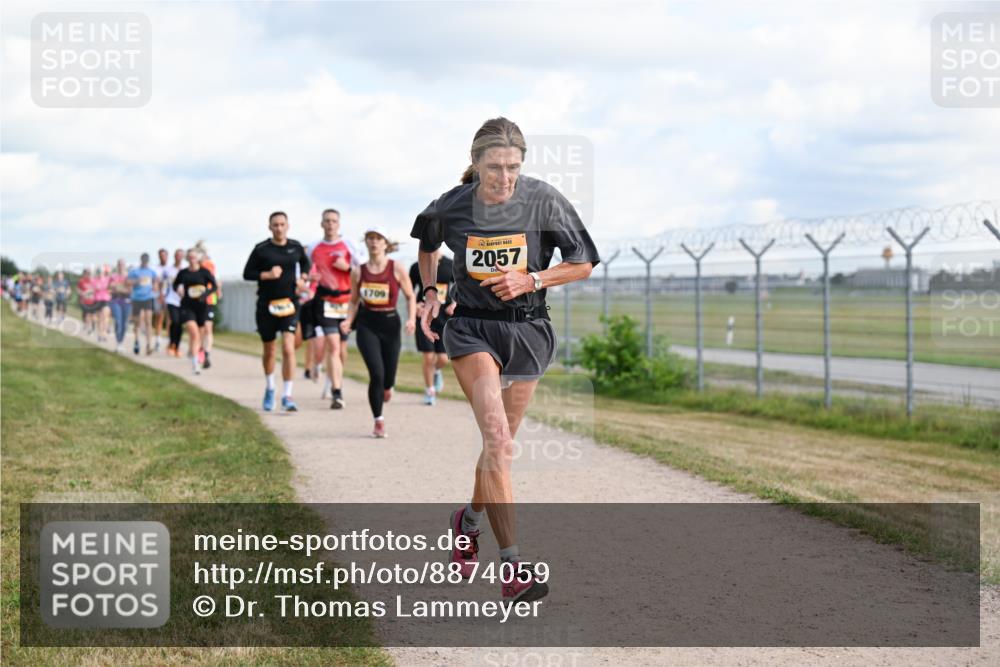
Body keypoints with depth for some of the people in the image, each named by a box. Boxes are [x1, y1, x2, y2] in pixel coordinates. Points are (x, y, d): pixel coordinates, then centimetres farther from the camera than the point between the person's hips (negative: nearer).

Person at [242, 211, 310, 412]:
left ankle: (287, 396, -12)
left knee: (288, 349, -15)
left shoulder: (296, 247, 4)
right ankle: (270, 388, 38)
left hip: (289, 304, 0)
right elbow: (247, 273, -1)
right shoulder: (261, 249, -3)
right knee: (269, 351, 12)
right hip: (266, 305, 0)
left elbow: (305, 262, 24)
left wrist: (302, 278, 5)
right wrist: (267, 275, -16)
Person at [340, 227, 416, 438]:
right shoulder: (358, 272, 2)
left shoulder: (397, 269, -2)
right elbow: (354, 301, 12)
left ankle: (385, 389, 43)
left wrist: (411, 319, -10)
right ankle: (379, 422, 0)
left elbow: (410, 296, 4)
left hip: (390, 322, 0)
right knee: (376, 373, -14)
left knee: (387, 378, 2)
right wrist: (348, 321, -4)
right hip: (367, 324, 0)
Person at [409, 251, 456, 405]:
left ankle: (437, 371, 35)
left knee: (443, 359, -2)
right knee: (429, 357, -5)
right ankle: (429, 392, 14)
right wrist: (414, 305, -10)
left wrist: (455, 303, -4)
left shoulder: (450, 265, 1)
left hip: (445, 317, 1)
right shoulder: (417, 267, 0)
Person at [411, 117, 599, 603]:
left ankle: (469, 519, 44)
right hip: (471, 330, -2)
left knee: (500, 444, 14)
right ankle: (511, 565, -24)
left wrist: (530, 280, -13)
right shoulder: (451, 207, -6)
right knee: (498, 440, -20)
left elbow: (583, 265, -1)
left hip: (527, 332, 2)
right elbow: (426, 244, 19)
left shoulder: (544, 201, -9)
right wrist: (430, 293, 8)